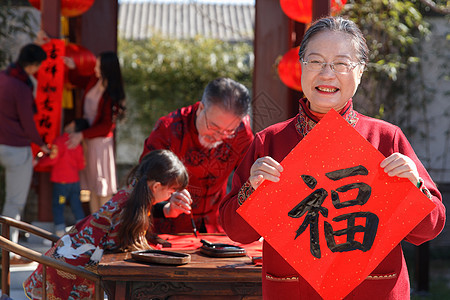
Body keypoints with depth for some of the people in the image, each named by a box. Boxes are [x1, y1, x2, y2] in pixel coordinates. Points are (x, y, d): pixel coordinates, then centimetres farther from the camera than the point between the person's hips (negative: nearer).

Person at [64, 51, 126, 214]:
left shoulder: (112, 94, -19)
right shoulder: (94, 81, 1)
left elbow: (107, 125, -18)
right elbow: (76, 81, 24)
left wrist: (82, 135, -19)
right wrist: (72, 68, 6)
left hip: (101, 139, -8)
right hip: (87, 137, 8)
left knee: (102, 183, -1)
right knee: (91, 182, 12)